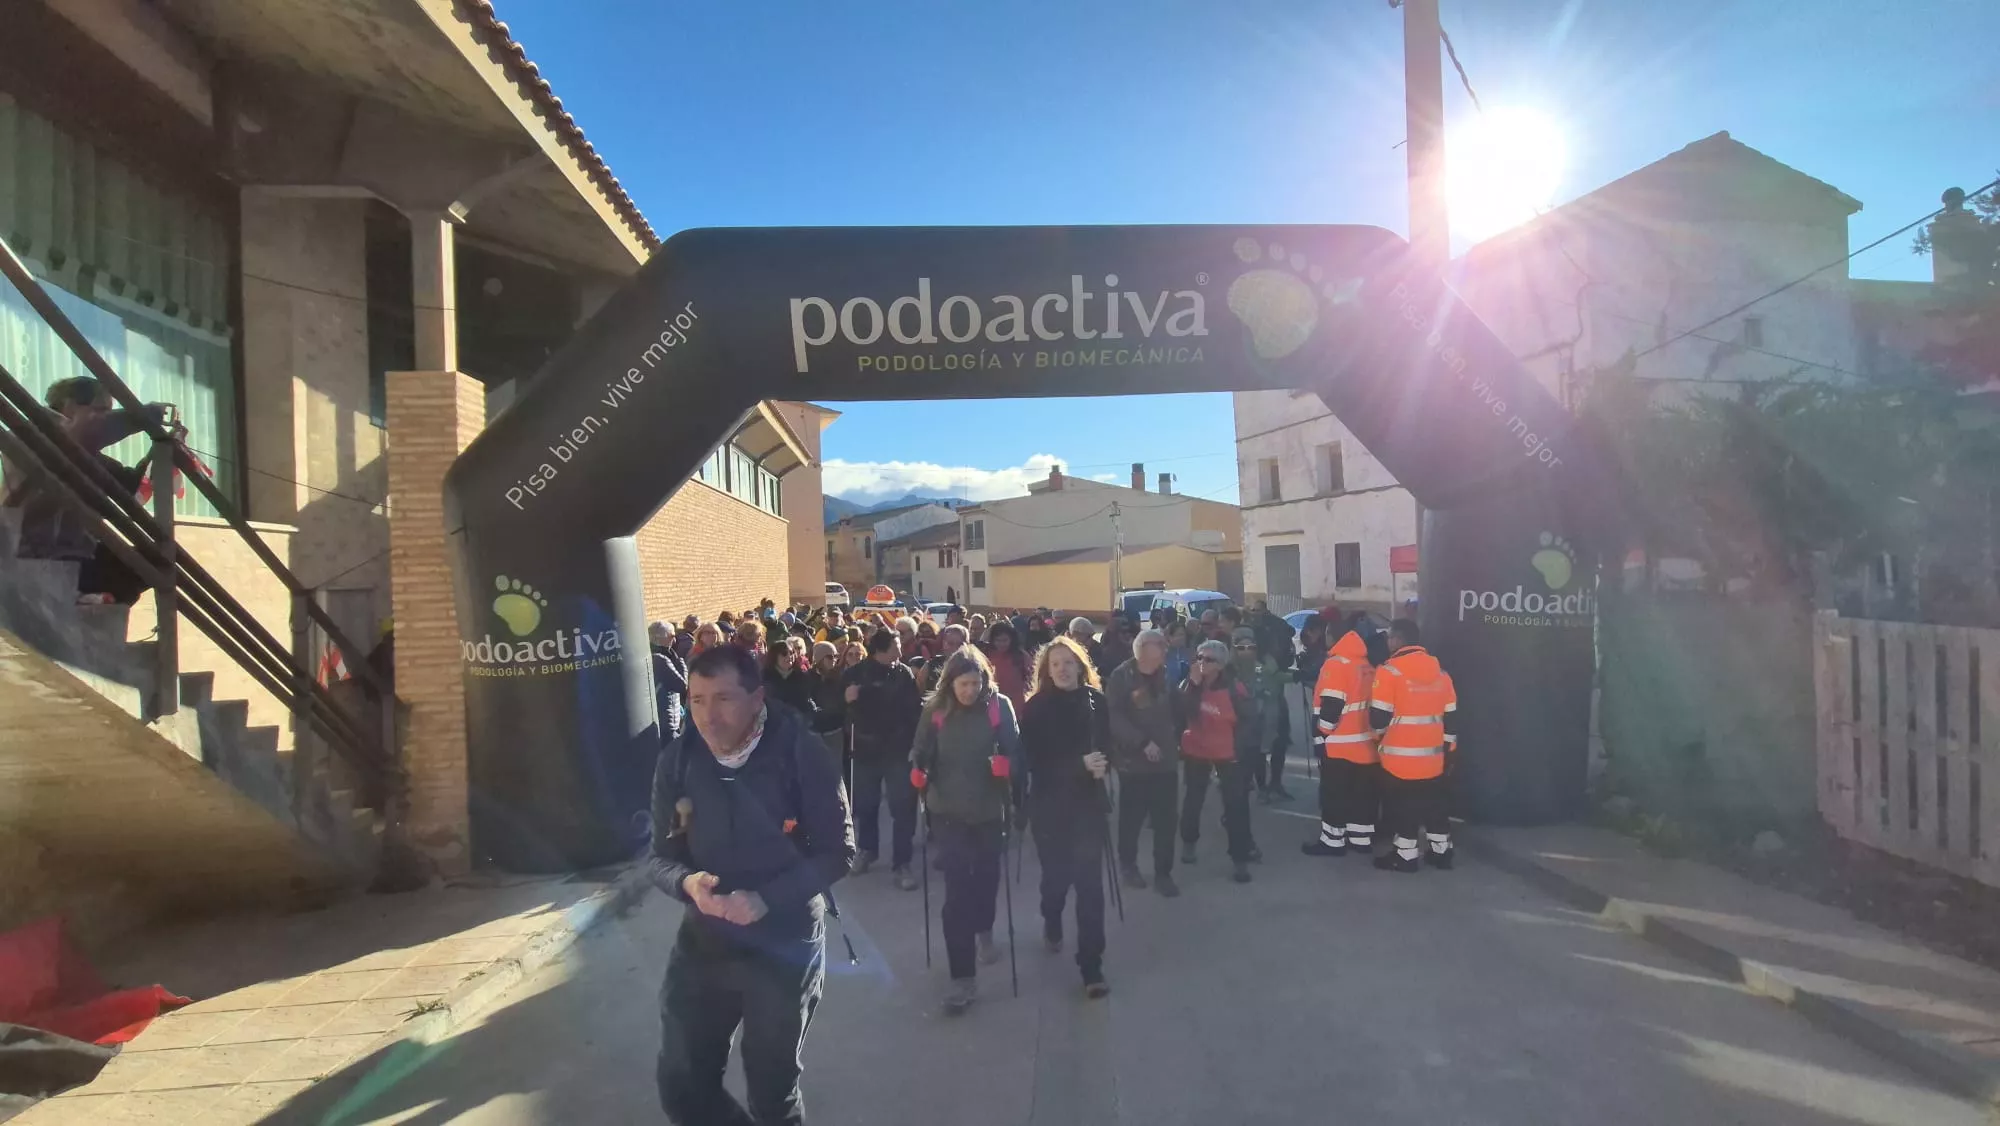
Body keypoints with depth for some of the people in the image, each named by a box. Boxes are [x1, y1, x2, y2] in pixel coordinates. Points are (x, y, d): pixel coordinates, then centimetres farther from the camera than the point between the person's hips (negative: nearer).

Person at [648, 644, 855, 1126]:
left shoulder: (799, 755, -18)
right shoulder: (677, 760, -7)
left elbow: (838, 850, -14)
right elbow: (660, 855, 0)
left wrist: (766, 900, -25)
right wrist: (687, 882, -22)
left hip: (785, 945, -3)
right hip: (703, 941, 3)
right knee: (681, 1086, 13)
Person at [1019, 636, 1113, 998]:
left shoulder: (1096, 700, -3)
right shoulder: (1036, 707, -9)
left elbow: (1108, 746, 6)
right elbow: (1034, 761, -12)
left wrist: (1102, 764, -17)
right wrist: (1080, 764, -23)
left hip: (1089, 803, 1)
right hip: (1050, 805, -1)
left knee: (1090, 884, -2)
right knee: (1056, 874, 12)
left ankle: (1092, 968, 7)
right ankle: (1052, 924, 46)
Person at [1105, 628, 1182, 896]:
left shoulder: (1165, 675, 3)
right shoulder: (1121, 677, -9)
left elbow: (1178, 713, 9)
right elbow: (1114, 717, -15)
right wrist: (1142, 742, -20)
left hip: (1165, 759, 3)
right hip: (1134, 759, -3)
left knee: (1165, 820, 3)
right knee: (1132, 817, 10)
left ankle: (1163, 872, 15)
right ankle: (1127, 863, 30)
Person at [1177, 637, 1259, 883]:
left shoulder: (1234, 687, -16)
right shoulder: (1190, 684, -7)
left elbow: (1250, 718, -6)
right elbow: (1180, 713, -19)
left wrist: (1238, 744, -5)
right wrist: (1192, 685, -26)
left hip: (1227, 753, -3)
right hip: (1195, 750, 3)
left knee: (1235, 803, -6)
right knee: (1193, 798, 16)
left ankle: (1240, 859, 1)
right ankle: (1188, 842, 37)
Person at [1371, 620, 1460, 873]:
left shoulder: (1390, 671, -15)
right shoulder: (1441, 672, 6)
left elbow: (1379, 719, -14)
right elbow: (1451, 718, 11)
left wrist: (1381, 737, 8)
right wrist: (1450, 751, 20)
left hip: (1400, 757, -6)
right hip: (1434, 757, 6)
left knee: (1401, 807, 6)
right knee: (1436, 805, 19)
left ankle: (1405, 856, 13)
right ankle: (1441, 851, 30)